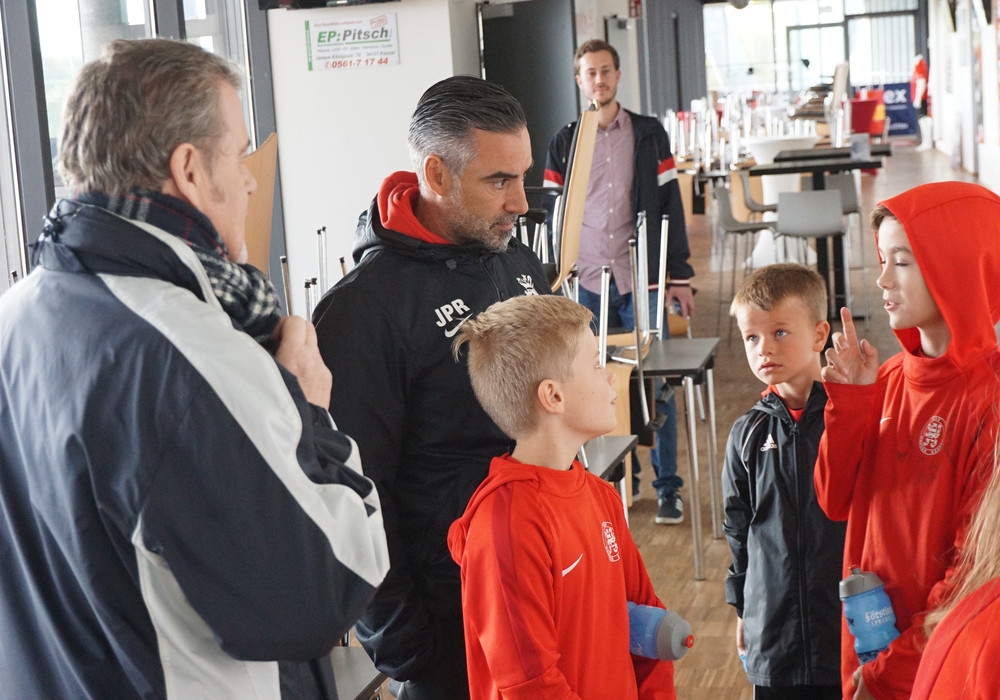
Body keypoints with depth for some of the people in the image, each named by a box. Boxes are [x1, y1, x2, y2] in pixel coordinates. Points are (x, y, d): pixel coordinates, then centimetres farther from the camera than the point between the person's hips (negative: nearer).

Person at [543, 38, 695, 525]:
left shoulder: (649, 135, 5)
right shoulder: (564, 143, 9)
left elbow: (671, 208, 4)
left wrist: (680, 278, 0)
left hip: (642, 283, -1)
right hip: (587, 287, 2)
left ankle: (667, 487, 7)